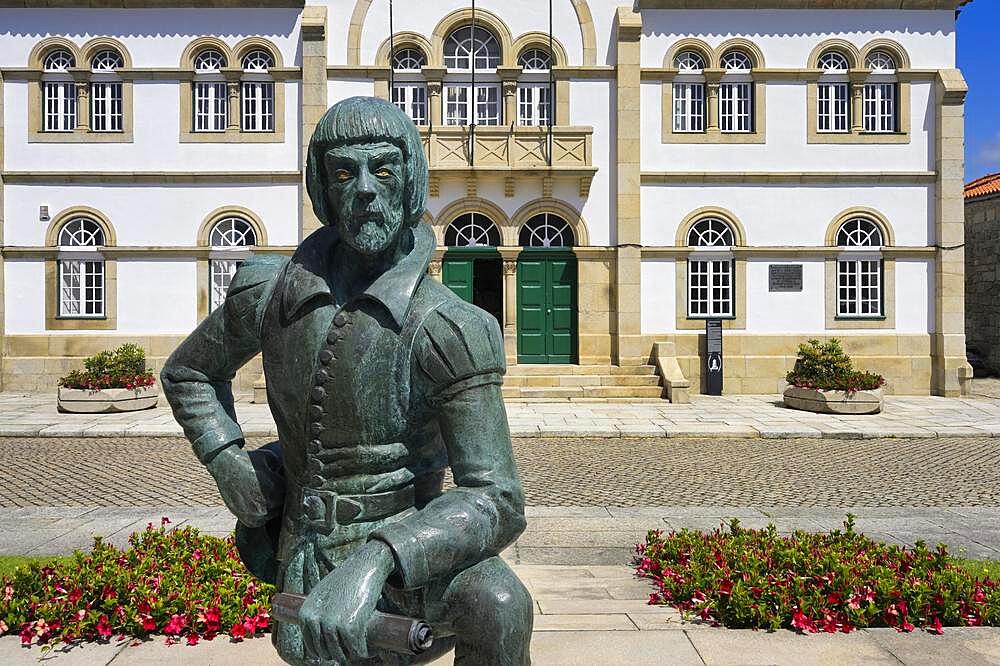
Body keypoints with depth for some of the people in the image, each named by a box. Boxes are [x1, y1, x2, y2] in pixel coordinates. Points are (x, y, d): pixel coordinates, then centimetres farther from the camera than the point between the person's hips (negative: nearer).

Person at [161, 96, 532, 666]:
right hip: (304, 568, 4)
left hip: (401, 557, -4)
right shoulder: (271, 292, -5)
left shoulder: (445, 327, -20)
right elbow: (188, 372, 15)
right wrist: (230, 466, -1)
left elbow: (496, 499, -25)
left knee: (496, 603, -31)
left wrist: (372, 561, -41)